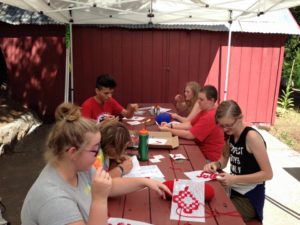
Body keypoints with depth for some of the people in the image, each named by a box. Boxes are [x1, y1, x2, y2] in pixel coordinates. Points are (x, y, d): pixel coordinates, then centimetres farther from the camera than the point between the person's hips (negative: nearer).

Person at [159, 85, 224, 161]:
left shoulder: (210, 117, -26)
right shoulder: (205, 111, 5)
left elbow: (189, 135, -24)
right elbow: (190, 125, 5)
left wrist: (168, 130, -16)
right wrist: (170, 125, -6)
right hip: (203, 150, 8)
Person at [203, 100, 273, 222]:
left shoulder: (252, 137, -22)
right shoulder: (231, 134, -1)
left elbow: (268, 174, -20)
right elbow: (225, 158, 12)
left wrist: (235, 179, -26)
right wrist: (216, 164, -10)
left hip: (250, 197, -6)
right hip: (233, 190, 7)